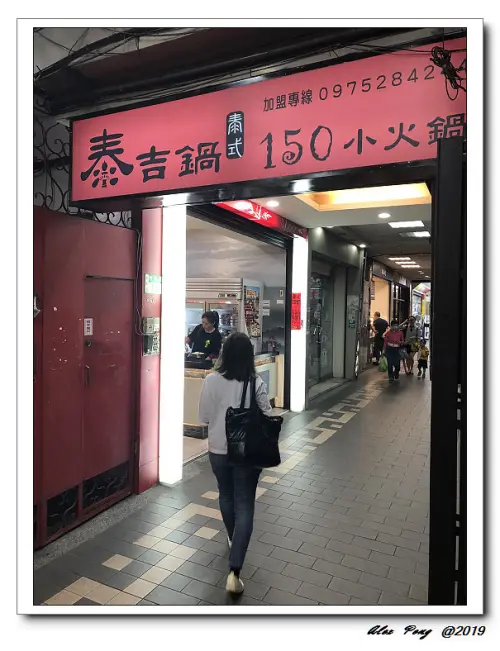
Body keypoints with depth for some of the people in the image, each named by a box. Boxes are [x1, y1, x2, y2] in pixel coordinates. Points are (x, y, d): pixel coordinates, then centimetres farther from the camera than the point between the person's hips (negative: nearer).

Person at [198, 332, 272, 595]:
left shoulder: (211, 381, -12)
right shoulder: (257, 383, -16)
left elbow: (203, 417, -4)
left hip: (218, 450, 2)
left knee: (226, 495, 25)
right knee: (245, 506, 5)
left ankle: (233, 538, 48)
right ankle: (234, 571, 0)